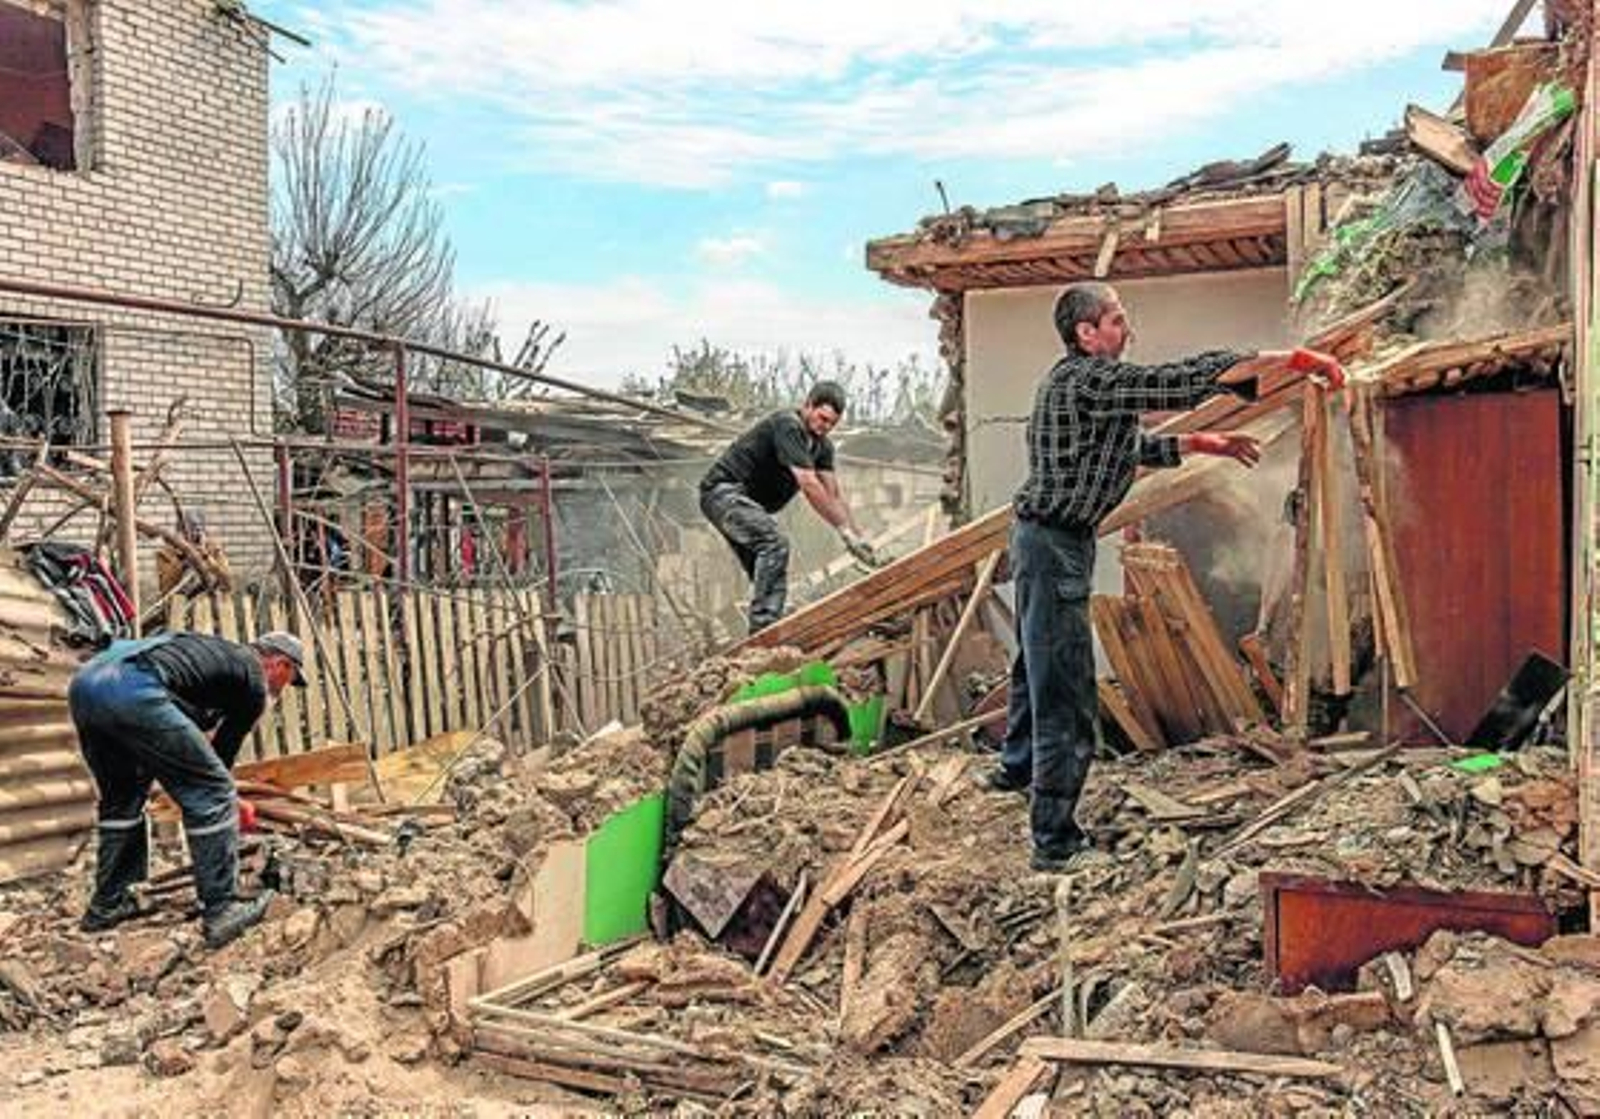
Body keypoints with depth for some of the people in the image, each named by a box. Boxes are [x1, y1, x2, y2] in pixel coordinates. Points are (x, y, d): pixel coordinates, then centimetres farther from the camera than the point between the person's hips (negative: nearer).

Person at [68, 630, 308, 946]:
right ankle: (220, 911, 5)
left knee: (121, 799, 27)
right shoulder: (253, 681, 14)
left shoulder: (217, 651, 36)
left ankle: (107, 905, 34)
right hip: (133, 693, -9)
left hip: (84, 683, 9)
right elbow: (223, 752, 19)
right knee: (212, 794, 2)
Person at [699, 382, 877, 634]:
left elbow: (834, 494, 5)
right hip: (723, 490, -10)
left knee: (772, 575, 5)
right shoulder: (787, 426, -21)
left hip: (748, 502, 10)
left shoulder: (821, 446, 8)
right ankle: (763, 629, -31)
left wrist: (858, 538, -5)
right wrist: (844, 530, -26)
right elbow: (809, 485, -27)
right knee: (775, 542, -28)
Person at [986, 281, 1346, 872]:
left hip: (1041, 537, 11)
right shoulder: (1093, 379, -17)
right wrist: (1295, 359, -19)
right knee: (1066, 694, -7)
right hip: (1056, 544, -11)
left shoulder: (1074, 380, 16)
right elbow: (1191, 379, -23)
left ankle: (1017, 767, 49)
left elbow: (1128, 447, 24)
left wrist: (1200, 443, 17)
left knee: (1037, 661, 28)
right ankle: (1056, 842, -1)